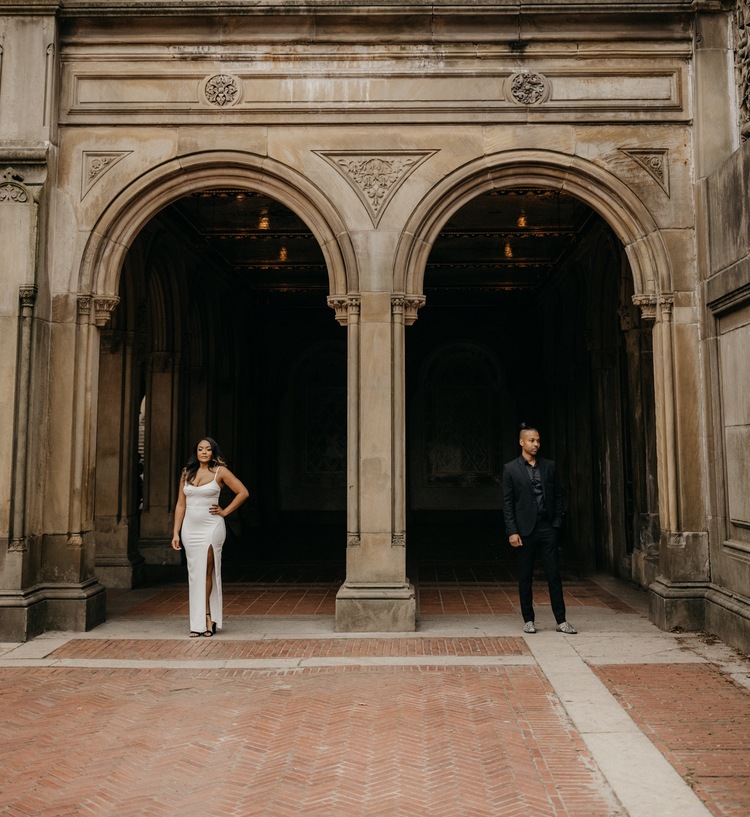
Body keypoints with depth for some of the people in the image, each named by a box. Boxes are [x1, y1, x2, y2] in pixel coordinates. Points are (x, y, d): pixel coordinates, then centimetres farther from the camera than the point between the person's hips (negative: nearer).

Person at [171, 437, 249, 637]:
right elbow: (180, 505, 10)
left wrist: (225, 511, -2)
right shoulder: (187, 473, 10)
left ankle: (207, 618, 0)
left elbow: (243, 492, -2)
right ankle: (199, 622, 13)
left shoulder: (220, 471, -1)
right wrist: (176, 533, 5)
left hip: (211, 527, -4)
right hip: (190, 528, 4)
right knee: (195, 574, 6)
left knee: (206, 572, -7)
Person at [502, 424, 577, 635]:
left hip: (547, 528, 2)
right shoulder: (510, 469, -1)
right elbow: (507, 502, -3)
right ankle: (528, 620, 16)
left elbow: (558, 495, 12)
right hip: (525, 530, -2)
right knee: (525, 577, 6)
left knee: (554, 574, 3)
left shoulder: (549, 466, 8)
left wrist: (557, 522, 2)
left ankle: (561, 620, 9)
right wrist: (512, 532, -9)